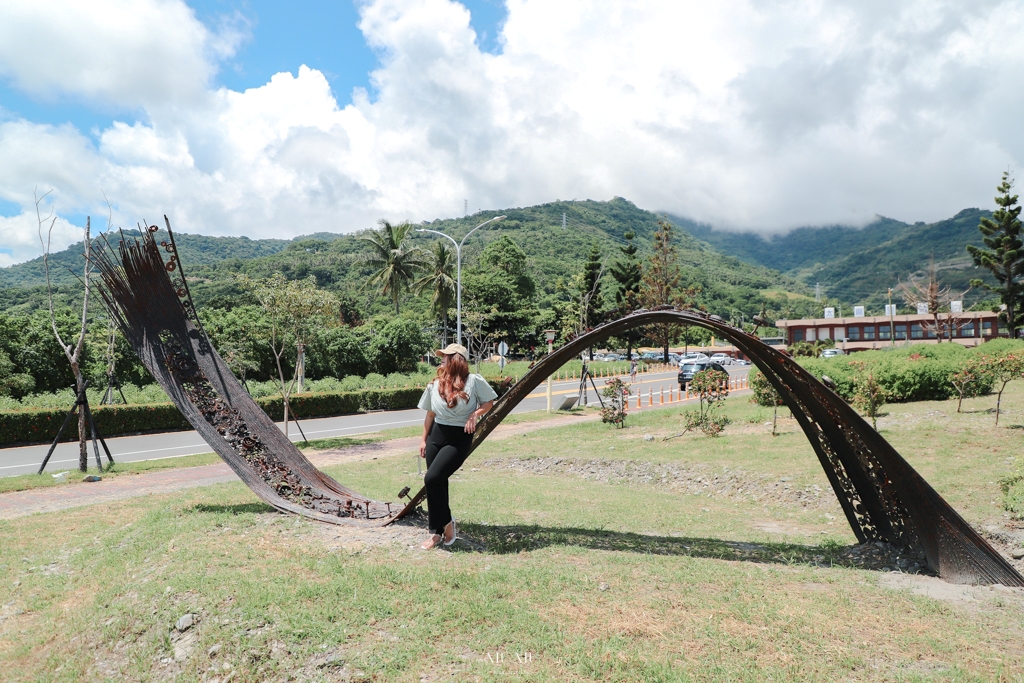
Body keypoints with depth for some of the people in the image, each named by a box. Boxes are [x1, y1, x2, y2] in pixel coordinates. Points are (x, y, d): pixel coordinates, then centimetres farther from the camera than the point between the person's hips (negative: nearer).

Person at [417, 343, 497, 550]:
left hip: (459, 439, -5)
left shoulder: (474, 381, -9)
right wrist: (424, 440, 15)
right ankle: (437, 532, 19)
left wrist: (475, 414, -15)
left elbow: (488, 402, 2)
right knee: (438, 484, 6)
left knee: (432, 478, -17)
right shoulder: (435, 385, 6)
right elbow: (430, 414, 14)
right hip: (436, 436, 5)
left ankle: (446, 522, 5)